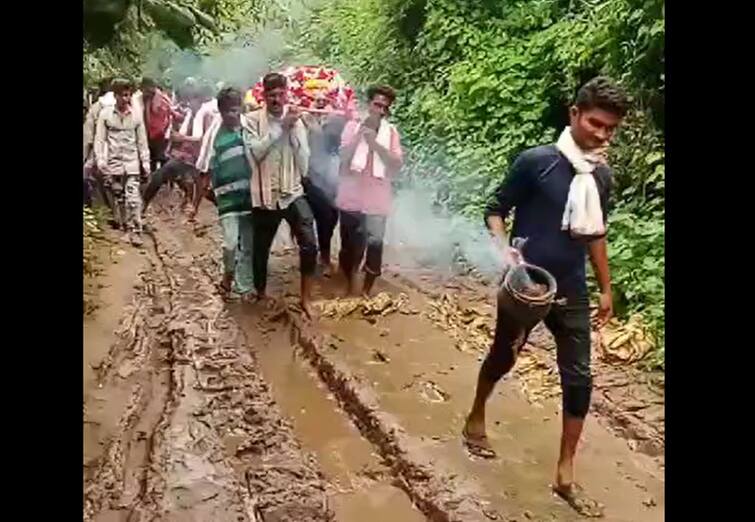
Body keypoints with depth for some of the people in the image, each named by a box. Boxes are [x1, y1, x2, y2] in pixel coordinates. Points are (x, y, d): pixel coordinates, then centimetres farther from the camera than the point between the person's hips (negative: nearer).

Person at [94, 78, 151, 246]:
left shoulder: (136, 115, 1)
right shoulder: (105, 114, -2)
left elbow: (142, 141, 6)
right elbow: (99, 139, -1)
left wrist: (146, 162, 5)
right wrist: (100, 160, -10)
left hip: (132, 163, -1)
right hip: (113, 163, 1)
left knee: (133, 199, -9)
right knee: (119, 199, 8)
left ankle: (136, 231, -5)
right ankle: (126, 229, 19)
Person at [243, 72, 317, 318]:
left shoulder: (296, 121, 3)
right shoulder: (252, 120, -2)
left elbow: (303, 163, -5)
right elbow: (256, 151, -17)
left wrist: (293, 128, -12)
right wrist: (280, 126, -18)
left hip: (293, 192, 1)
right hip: (264, 195, 0)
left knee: (309, 245, -16)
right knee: (261, 249, 12)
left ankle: (306, 298, 1)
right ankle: (260, 294, 37)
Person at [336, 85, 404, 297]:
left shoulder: (391, 132, 2)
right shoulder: (353, 126, 0)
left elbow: (397, 163, -8)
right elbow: (343, 157, -8)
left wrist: (376, 144, -17)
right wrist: (358, 137, -20)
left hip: (377, 199, 0)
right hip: (352, 197, 0)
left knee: (375, 243, -4)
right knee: (350, 243, 9)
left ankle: (367, 290, 11)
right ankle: (351, 286, 27)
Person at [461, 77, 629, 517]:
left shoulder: (602, 177, 3)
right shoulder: (536, 161, -13)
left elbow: (595, 233, 14)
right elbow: (496, 210, -7)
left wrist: (606, 288, 16)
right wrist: (502, 250, -24)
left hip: (571, 292, 5)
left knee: (579, 378, 4)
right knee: (503, 357, 15)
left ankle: (566, 474, 18)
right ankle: (476, 419, 43)